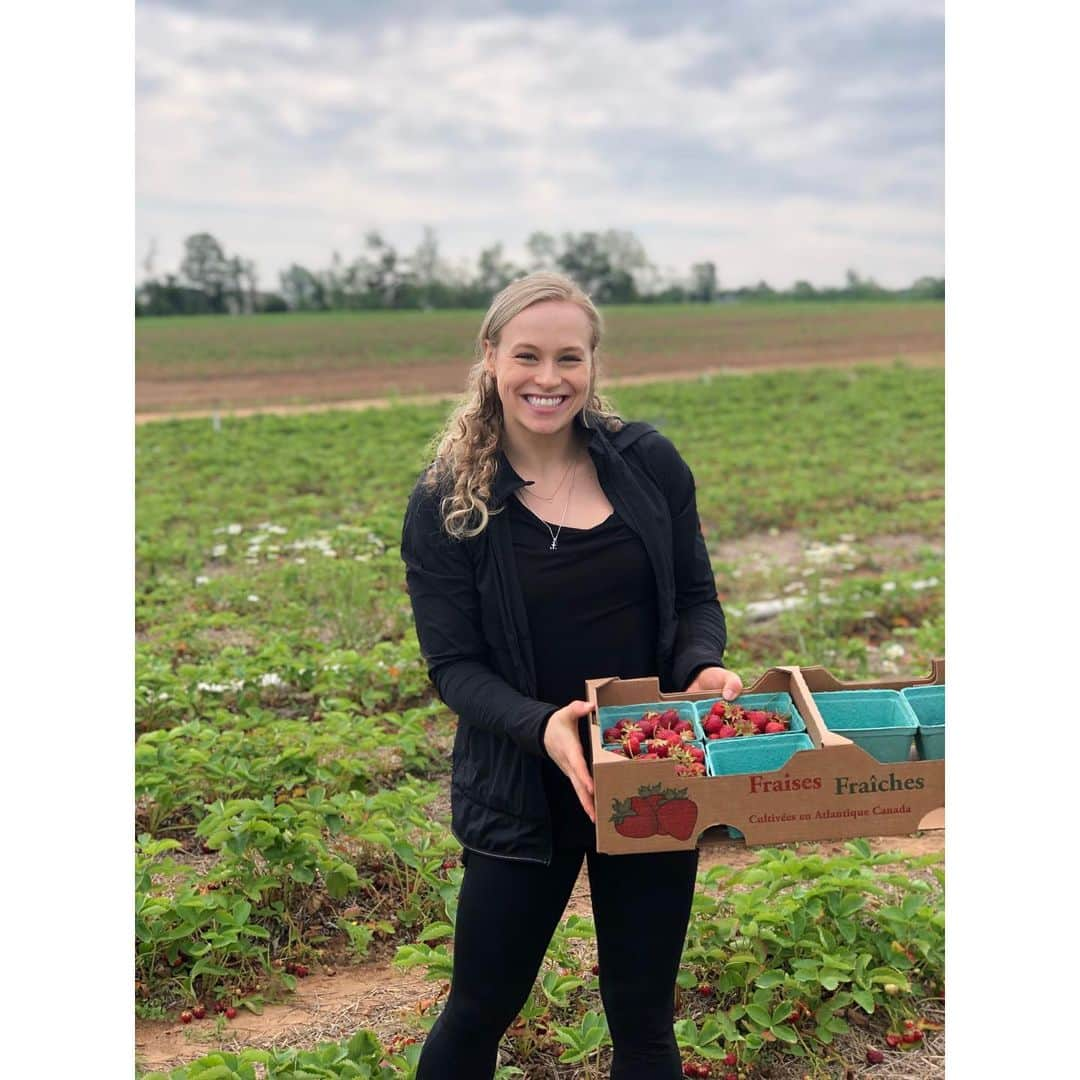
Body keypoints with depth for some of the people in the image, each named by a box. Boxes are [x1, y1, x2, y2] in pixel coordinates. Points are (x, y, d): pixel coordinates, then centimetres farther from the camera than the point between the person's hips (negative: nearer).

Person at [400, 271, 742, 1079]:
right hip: (523, 795, -2)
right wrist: (541, 726, -27)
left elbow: (696, 597, 4)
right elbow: (453, 664, -9)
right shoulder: (446, 502, -8)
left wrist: (703, 668, -18)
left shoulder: (649, 463, -3)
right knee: (479, 1012, 14)